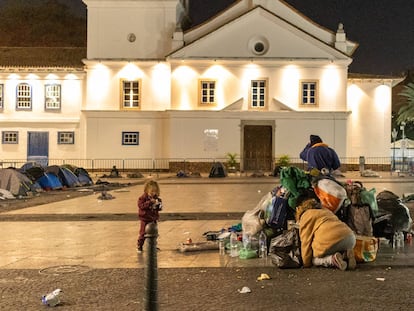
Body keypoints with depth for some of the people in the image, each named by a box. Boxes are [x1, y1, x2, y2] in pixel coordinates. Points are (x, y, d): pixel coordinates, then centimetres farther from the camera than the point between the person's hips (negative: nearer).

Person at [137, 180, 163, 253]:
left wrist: (159, 205, -12)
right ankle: (139, 246, 9)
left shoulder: (156, 198, 6)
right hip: (145, 219, -5)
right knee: (143, 233, -2)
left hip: (153, 219, 5)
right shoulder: (143, 198, -11)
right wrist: (150, 202, -30)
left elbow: (159, 208, 12)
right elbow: (141, 206, -25)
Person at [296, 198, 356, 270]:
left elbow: (306, 242, 7)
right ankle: (345, 255, 2)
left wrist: (307, 263, 14)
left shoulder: (305, 216, 14)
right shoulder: (326, 211, 36)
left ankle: (332, 259, -13)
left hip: (331, 240, -7)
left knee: (314, 259, 16)